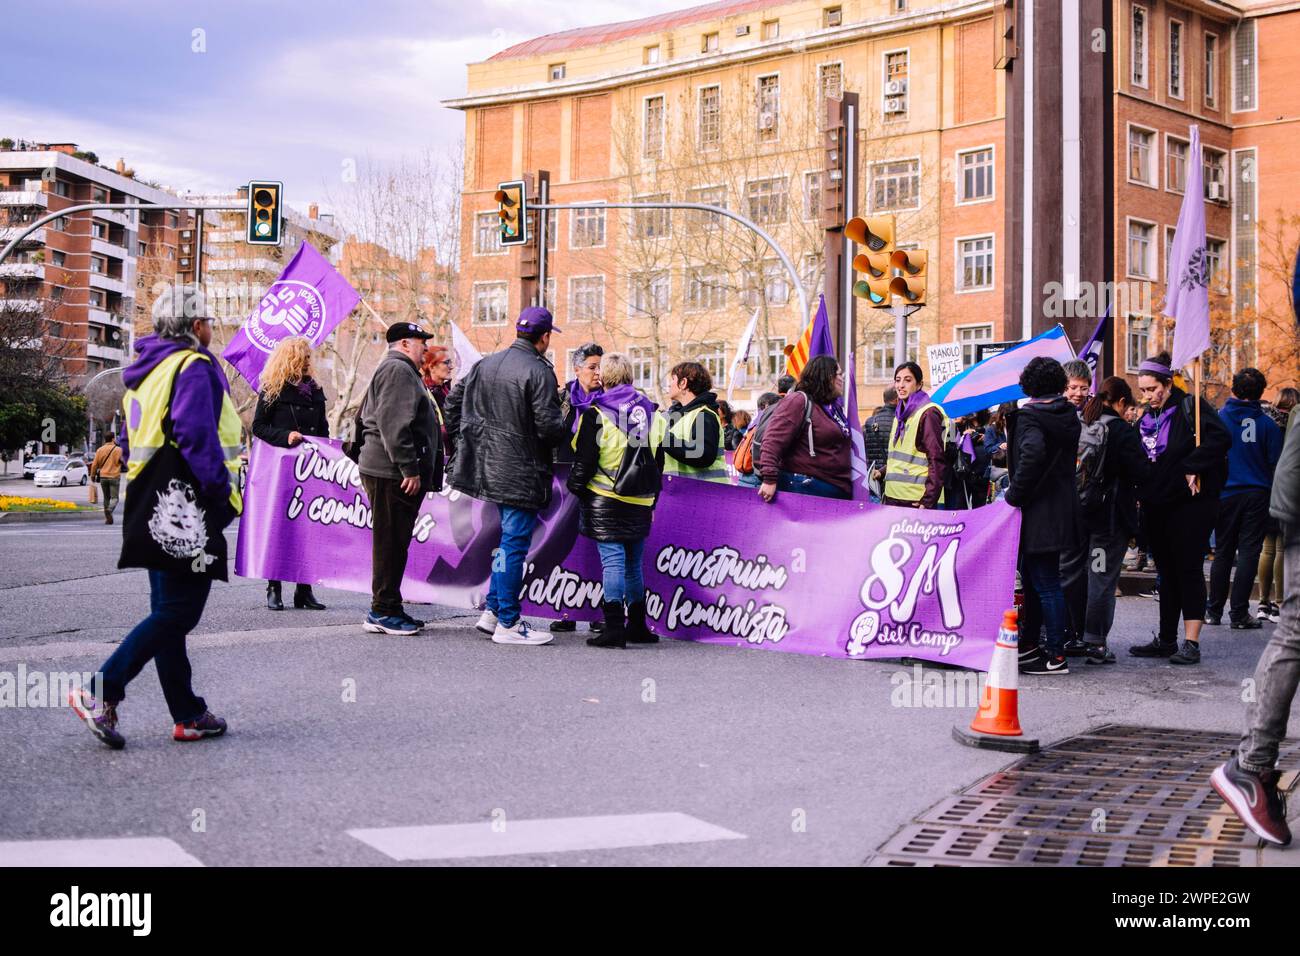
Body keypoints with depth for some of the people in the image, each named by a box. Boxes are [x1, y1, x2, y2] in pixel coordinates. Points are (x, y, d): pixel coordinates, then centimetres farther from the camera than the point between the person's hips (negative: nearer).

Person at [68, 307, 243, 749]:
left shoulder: (147, 372, 19)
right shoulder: (193, 367, -10)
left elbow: (130, 443, 22)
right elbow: (196, 434, -21)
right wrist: (222, 490, -17)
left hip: (155, 509, 10)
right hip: (188, 512, -10)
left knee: (168, 611, 10)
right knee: (179, 611, -7)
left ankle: (188, 714, 16)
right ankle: (102, 692, -13)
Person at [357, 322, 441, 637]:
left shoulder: (398, 370, 26)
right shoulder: (398, 370, -10)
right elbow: (395, 425, -21)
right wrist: (409, 468, -22)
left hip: (392, 472, 11)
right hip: (392, 472, -11)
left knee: (394, 543, 13)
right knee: (391, 542, -7)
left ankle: (388, 608, 18)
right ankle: (383, 611, -4)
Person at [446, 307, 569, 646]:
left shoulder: (484, 364, 10)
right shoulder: (538, 371, -15)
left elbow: (453, 404, 15)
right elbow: (549, 424, -19)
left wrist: (469, 441, 20)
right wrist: (569, 436, 1)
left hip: (491, 466, 8)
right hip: (522, 472, -8)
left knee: (509, 539, 21)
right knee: (515, 543, -2)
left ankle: (492, 611, 22)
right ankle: (508, 623, 2)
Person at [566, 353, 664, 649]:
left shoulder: (596, 413, -8)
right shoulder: (651, 412, 10)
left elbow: (584, 459, -7)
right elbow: (658, 461, 16)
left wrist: (577, 489, 8)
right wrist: (651, 498, 23)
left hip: (605, 501, -5)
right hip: (640, 502, 5)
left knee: (612, 561, -6)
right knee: (633, 563, 15)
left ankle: (614, 628, -11)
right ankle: (637, 626, 21)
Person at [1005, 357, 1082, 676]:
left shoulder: (1028, 416, -14)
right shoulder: (1069, 415, 10)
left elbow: (1032, 453, -30)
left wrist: (1015, 494, -20)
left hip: (1039, 512, -8)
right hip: (1063, 508, 8)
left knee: (1045, 583, -4)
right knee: (1032, 576, 19)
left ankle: (1056, 656, -2)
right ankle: (1030, 644, 27)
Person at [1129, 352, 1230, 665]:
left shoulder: (1190, 407, -9)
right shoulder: (1148, 417, 14)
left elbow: (1220, 438, -23)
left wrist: (1192, 468, -22)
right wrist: (1141, 496, 5)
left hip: (1191, 502, -7)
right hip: (1157, 505, 7)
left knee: (1188, 570, -6)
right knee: (1167, 572, 12)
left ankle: (1191, 643, -4)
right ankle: (1166, 640, 18)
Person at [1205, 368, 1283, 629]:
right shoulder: (1267, 424, -6)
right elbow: (1276, 463, -3)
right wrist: (1274, 494, 11)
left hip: (1225, 495, 2)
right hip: (1257, 495, -2)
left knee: (1223, 552, 12)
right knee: (1248, 553, 2)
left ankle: (1214, 611, 16)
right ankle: (1239, 614, 0)